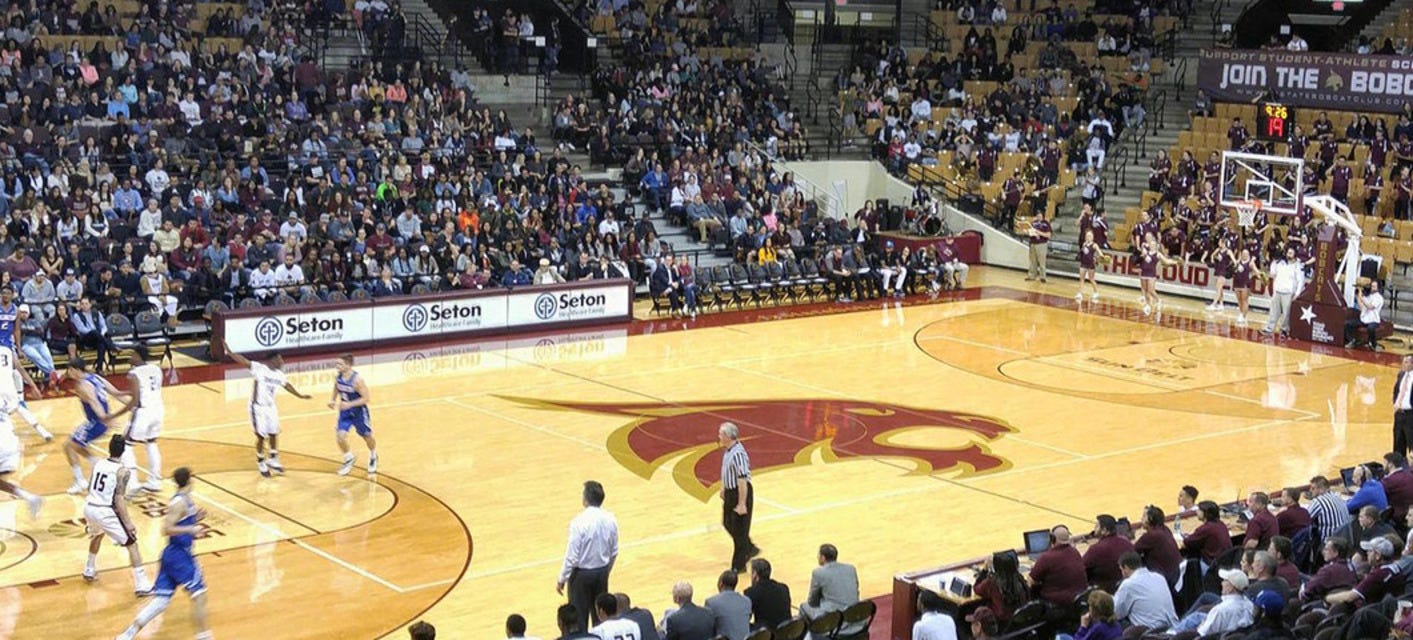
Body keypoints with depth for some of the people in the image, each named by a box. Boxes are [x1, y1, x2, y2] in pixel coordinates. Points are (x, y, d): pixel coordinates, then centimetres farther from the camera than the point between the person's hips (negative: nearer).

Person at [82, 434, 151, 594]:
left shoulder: (97, 463, 6)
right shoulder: (123, 471, -12)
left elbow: (90, 488, 16)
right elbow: (119, 499, -16)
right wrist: (127, 522, -12)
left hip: (89, 508, 7)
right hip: (106, 512, -7)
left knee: (97, 535, 39)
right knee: (132, 544, 2)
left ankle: (89, 571, 50)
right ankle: (142, 586, -6)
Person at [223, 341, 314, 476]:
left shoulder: (279, 374, 0)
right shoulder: (259, 369, -20)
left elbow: (287, 385, 18)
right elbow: (243, 361, -30)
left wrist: (300, 396, 27)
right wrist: (229, 352, -43)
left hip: (271, 407, 6)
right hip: (258, 407, -6)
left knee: (274, 434, 14)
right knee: (261, 437, 1)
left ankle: (273, 460, 31)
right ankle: (261, 463, 19)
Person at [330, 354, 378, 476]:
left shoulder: (357, 380, -28)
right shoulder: (337, 377, -11)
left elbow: (365, 398, -25)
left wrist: (349, 404, -34)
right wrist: (332, 400, -7)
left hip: (358, 412, -4)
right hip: (345, 412, 4)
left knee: (367, 437, 16)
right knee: (340, 436, -11)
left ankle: (373, 457, 46)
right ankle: (349, 459, 16)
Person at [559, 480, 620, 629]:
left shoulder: (579, 522, -22)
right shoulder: (610, 519, -5)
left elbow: (571, 556, -19)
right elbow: (614, 552, 5)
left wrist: (562, 579, -7)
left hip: (582, 574, -5)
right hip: (602, 572, 5)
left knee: (579, 617, 6)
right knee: (600, 614, 16)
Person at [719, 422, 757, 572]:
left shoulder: (737, 454, -27)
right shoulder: (728, 450, 2)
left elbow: (742, 481, -27)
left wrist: (742, 504, -25)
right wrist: (724, 488, 24)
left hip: (741, 492, -10)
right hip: (730, 492, 10)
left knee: (739, 530, 2)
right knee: (728, 523, 22)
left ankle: (738, 566, 14)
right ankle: (749, 549, 40)